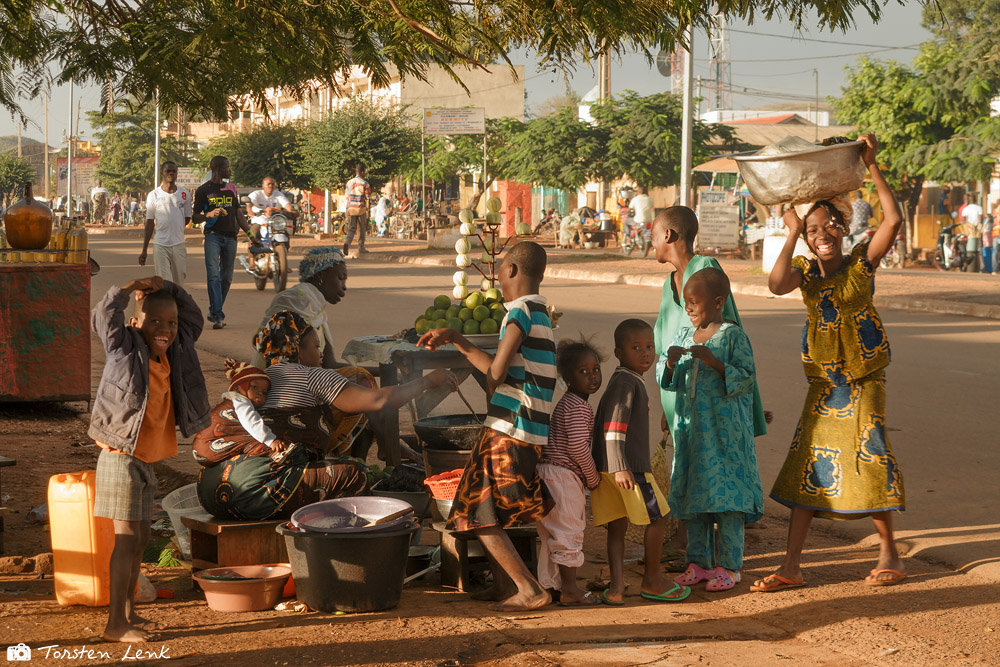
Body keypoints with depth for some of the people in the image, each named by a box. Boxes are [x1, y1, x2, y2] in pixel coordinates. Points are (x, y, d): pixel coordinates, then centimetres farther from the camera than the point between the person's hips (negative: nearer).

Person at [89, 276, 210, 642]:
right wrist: (134, 287, -16)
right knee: (127, 538, -9)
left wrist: (162, 286, 5)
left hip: (145, 461, 8)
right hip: (122, 458, -8)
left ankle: (128, 613, 27)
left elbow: (192, 316, 18)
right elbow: (106, 314, -25)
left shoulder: (173, 352, 6)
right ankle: (115, 625, -5)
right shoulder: (125, 348, -11)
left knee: (140, 538, 15)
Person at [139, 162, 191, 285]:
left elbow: (187, 219, 18)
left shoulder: (184, 194, 7)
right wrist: (144, 250, 2)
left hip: (179, 244, 2)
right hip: (160, 245, -2)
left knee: (178, 283, 7)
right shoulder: (154, 195, 2)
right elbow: (149, 223, 4)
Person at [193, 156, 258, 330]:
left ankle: (214, 313, 16)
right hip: (213, 235, -5)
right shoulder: (203, 190, 2)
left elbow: (238, 213, 23)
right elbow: (195, 217, 2)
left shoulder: (231, 189, 17)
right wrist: (208, 215, -19)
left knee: (226, 277, 5)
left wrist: (250, 234, 18)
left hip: (230, 237, 5)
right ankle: (218, 316, -20)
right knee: (213, 275, -15)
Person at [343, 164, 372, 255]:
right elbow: (368, 197, -7)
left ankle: (347, 242, -23)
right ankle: (361, 247, 18)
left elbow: (347, 196, 9)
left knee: (351, 228, 4)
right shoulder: (364, 183, -7)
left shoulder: (349, 182, 5)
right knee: (361, 229, 13)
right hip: (361, 209, -3)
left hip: (351, 209, 3)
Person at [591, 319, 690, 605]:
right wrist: (620, 468, -24)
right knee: (658, 519, 4)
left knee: (617, 526, 5)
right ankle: (652, 580, 15)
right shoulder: (626, 382, -13)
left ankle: (617, 587, 1)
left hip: (610, 469, 10)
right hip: (628, 467, -10)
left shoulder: (630, 382, 18)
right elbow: (613, 427, -20)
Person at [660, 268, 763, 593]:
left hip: (725, 431, -6)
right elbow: (671, 383, 13)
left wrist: (714, 362, -22)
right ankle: (698, 562, 19)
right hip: (691, 428, 6)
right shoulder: (683, 336, 11)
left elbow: (747, 379, -12)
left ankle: (728, 565, 4)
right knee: (691, 494, 9)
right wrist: (671, 363, -7)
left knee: (726, 494, -4)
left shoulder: (733, 335, -6)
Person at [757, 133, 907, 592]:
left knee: (870, 460, -5)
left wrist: (872, 167, -24)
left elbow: (893, 220, -23)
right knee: (807, 466, 1)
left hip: (863, 378, -3)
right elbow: (776, 285, -22)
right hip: (822, 382, 3)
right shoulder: (805, 271, 0)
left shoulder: (862, 261, -8)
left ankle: (889, 554, 14)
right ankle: (791, 566, 4)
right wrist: (791, 233, -19)